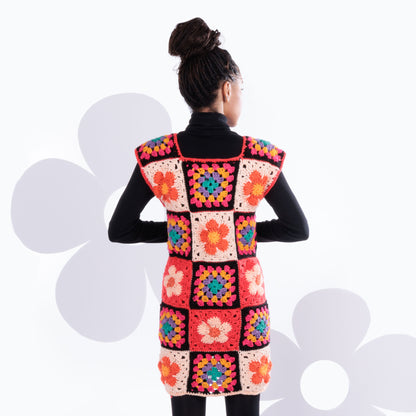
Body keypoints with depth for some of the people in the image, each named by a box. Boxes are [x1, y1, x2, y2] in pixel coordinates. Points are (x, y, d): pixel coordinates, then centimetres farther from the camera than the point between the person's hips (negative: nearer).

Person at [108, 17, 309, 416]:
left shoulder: (156, 156, -10)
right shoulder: (261, 158, -12)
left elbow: (118, 230, -2)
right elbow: (298, 229, -1)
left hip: (184, 303, 1)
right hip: (243, 304, 0)